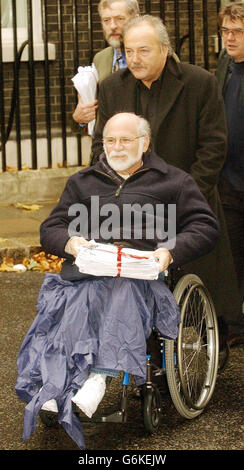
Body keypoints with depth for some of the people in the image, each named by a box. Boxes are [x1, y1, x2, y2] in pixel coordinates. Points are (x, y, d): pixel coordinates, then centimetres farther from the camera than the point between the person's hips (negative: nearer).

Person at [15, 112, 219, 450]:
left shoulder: (172, 181, 21)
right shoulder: (82, 183, 31)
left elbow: (205, 226, 12)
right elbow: (50, 229, 25)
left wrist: (170, 251, -7)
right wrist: (70, 243, 0)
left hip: (139, 273, -2)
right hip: (84, 270, 3)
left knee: (121, 295, -39)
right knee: (65, 306, -32)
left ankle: (97, 377, -54)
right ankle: (52, 387, -48)